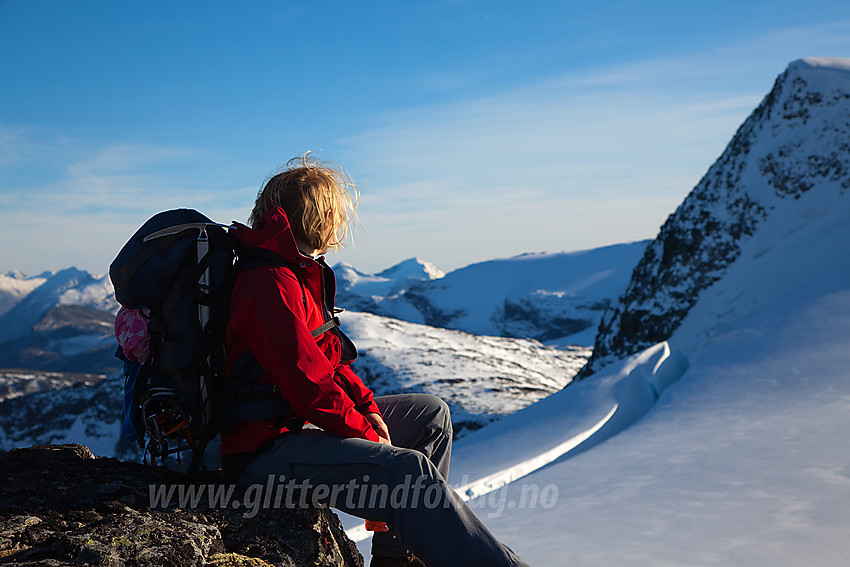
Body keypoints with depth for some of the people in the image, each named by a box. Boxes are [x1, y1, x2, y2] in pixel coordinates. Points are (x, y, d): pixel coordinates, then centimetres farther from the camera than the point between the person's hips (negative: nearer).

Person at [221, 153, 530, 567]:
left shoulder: (301, 273, 15)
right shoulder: (272, 284, -20)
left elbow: (328, 359, 17)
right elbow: (308, 384, -25)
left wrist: (368, 408, 3)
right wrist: (368, 434, -13)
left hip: (303, 419, 11)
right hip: (265, 451, -11)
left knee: (431, 413, 14)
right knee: (406, 468, -28)